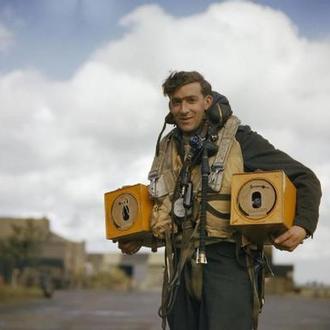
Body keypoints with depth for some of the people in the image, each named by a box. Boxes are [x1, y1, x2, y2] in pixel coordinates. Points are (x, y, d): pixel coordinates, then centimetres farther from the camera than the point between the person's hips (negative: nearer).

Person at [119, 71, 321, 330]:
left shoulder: (240, 140, -3)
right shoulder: (166, 148, 14)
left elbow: (306, 179, -1)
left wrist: (303, 226, -17)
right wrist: (139, 238, 18)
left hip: (227, 262, -5)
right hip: (182, 265, 6)